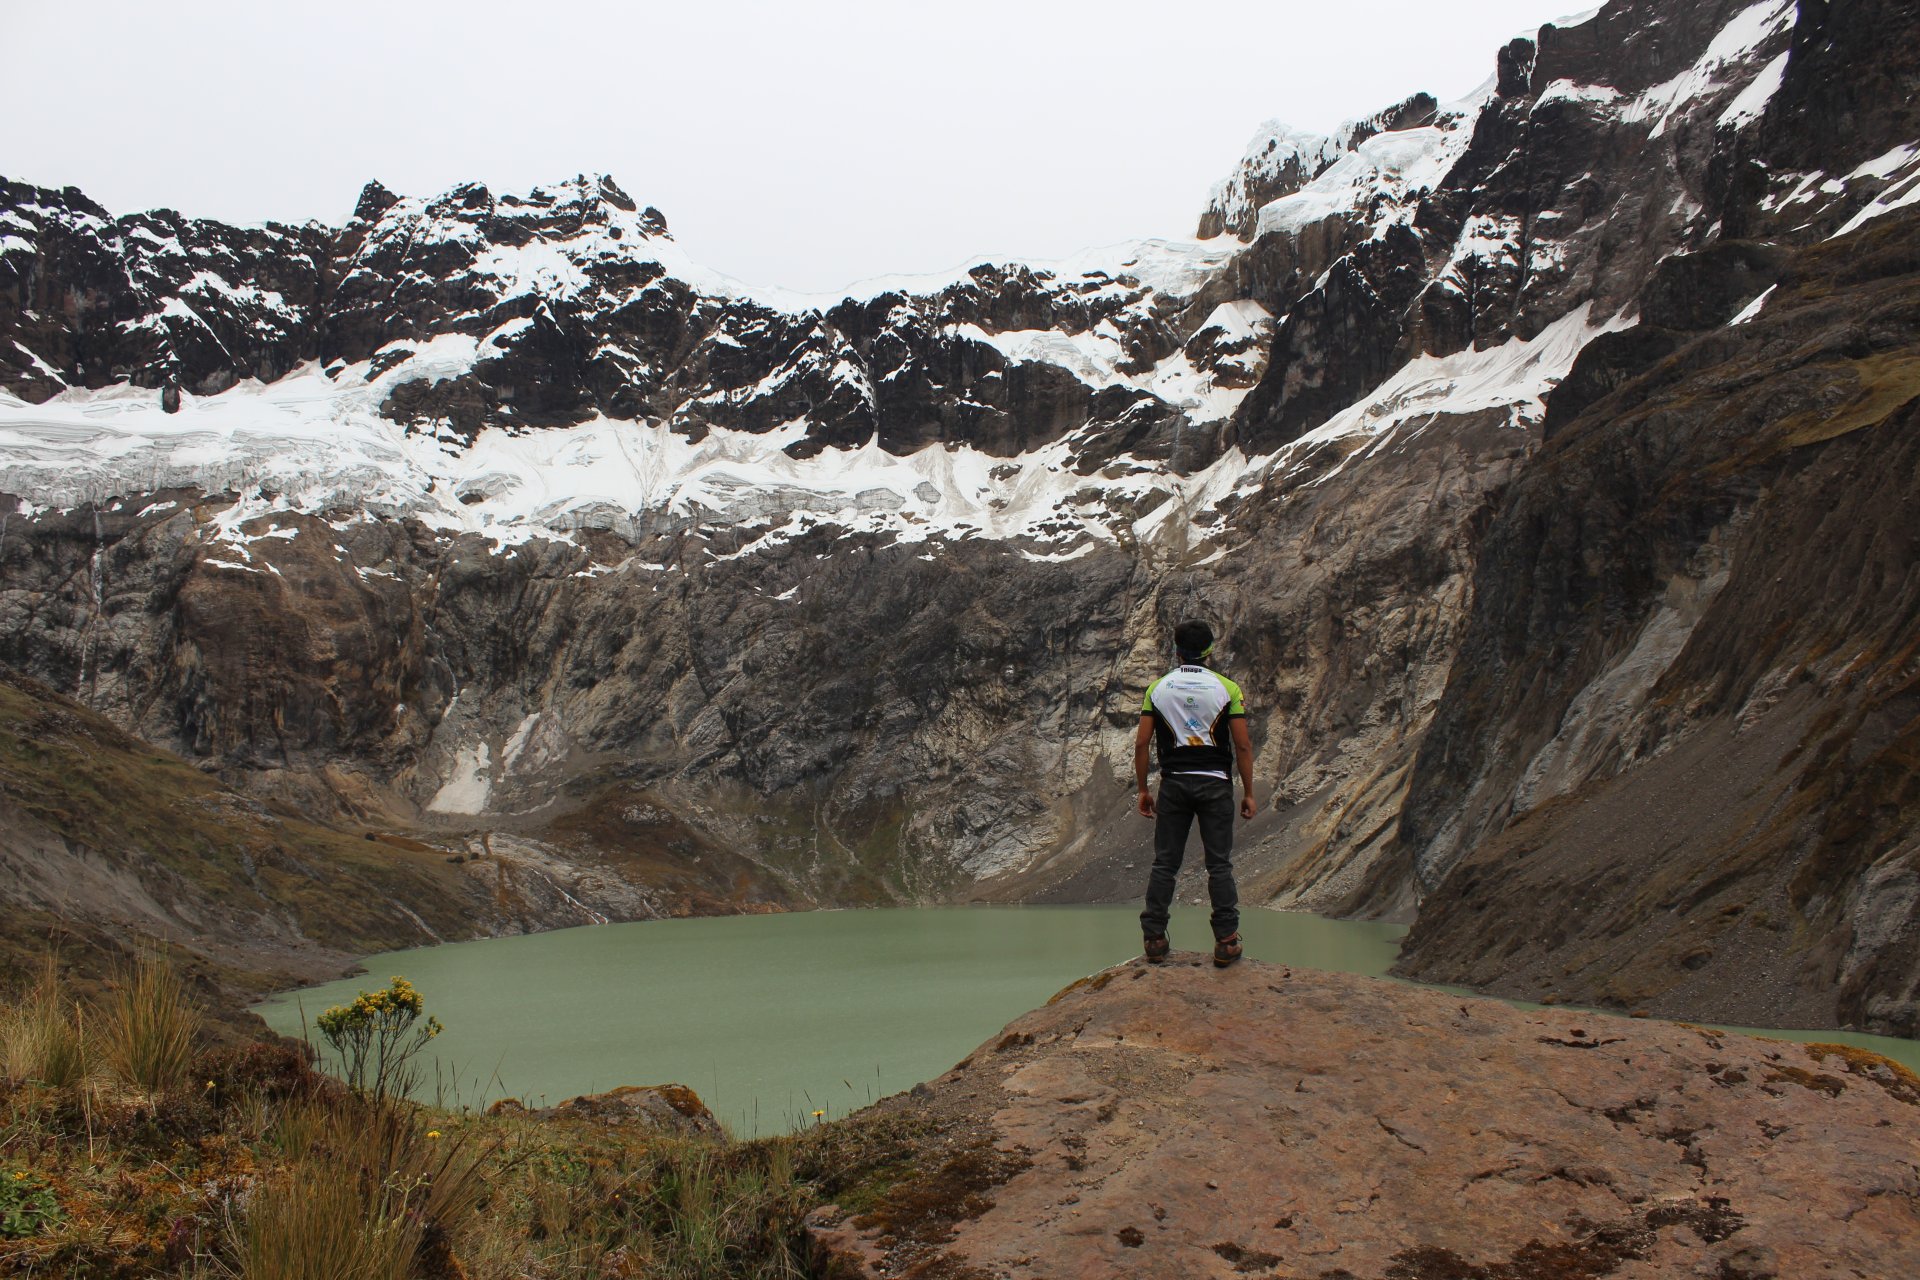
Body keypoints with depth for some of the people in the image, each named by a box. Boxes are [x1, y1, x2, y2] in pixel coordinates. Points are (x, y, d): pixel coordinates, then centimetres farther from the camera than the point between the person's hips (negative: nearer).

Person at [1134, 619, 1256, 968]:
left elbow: (1141, 743, 0)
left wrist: (1142, 789, 9)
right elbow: (1243, 745, -5)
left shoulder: (1157, 688, 2)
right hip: (1215, 783, -1)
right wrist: (1248, 793, 3)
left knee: (1165, 863, 7)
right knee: (1219, 864, 3)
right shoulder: (1227, 688, -3)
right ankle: (1226, 943, 2)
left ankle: (1154, 939, 8)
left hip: (1174, 783, 2)